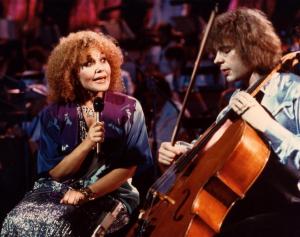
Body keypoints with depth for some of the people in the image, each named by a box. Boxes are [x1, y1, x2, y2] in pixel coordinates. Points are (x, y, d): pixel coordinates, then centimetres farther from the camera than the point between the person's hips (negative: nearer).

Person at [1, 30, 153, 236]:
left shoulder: (128, 109, -4)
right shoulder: (54, 115, -1)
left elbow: (130, 166, -4)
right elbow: (55, 173, -3)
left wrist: (87, 193, -14)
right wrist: (87, 144, -19)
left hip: (110, 194, -3)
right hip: (59, 189, 3)